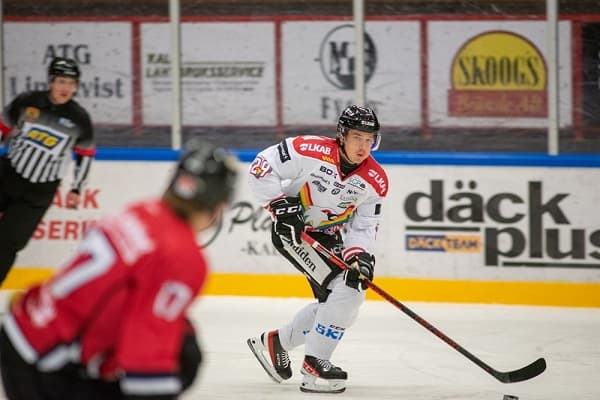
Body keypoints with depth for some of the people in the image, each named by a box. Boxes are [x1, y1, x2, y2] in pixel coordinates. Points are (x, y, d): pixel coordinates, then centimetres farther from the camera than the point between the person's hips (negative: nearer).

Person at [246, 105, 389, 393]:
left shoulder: (375, 181, -10)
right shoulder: (312, 150, -24)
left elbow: (364, 226, -4)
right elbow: (262, 167, -19)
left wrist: (359, 255, -22)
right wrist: (280, 204, -26)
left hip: (328, 237, 7)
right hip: (292, 228, -7)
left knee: (334, 303, 9)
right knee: (342, 290, -20)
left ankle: (275, 342, 28)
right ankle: (314, 364, -11)